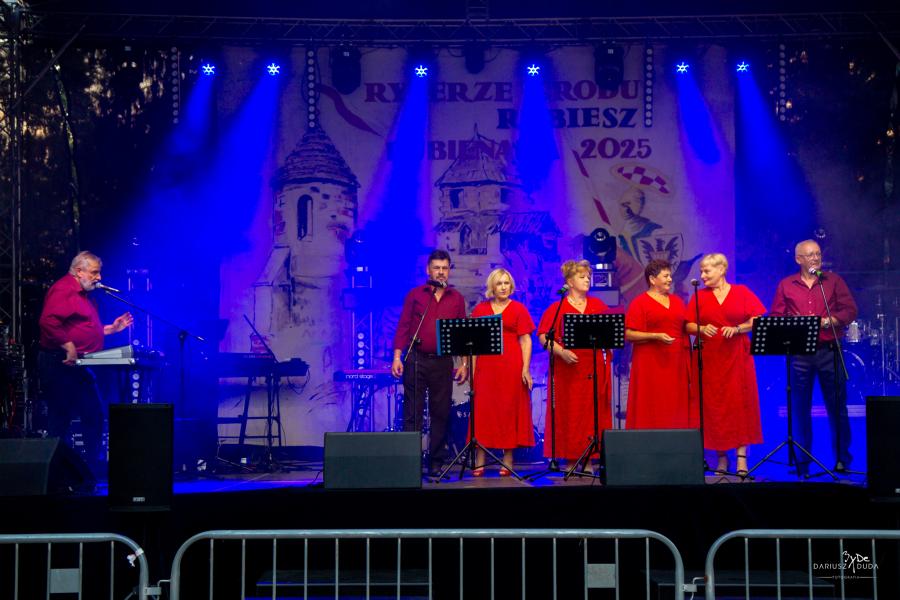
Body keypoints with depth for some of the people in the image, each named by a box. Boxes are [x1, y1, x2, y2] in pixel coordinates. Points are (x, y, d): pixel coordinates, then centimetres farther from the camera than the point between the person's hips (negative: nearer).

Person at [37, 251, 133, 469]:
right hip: (61, 363, -11)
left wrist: (111, 328, 19)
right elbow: (48, 322, -27)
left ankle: (93, 463, 19)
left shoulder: (83, 294, 20)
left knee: (94, 415, 13)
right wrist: (69, 347, -29)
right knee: (60, 419, -5)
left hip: (79, 367, 11)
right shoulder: (63, 290, -13)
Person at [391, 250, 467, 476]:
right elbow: (403, 327, 2)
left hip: (443, 362, 2)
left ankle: (437, 462, 9)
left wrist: (464, 363, 3)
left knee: (441, 413, 3)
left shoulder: (457, 299, 11)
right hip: (416, 360, -1)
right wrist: (397, 357, -7)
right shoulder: (414, 295, 6)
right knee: (412, 412, -1)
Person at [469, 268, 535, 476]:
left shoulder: (518, 309, 6)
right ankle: (479, 462, -1)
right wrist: (472, 369, 2)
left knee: (509, 410, 0)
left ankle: (507, 461, 5)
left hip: (511, 367, -2)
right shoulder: (480, 309, 11)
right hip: (486, 366, 2)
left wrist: (525, 369, -8)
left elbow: (525, 340, 1)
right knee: (482, 411, -2)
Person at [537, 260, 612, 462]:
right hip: (568, 370, -3)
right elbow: (543, 336, -4)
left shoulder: (598, 305, 14)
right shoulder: (557, 308, 3)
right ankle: (571, 461, 4)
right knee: (569, 415, -2)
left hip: (594, 369, 3)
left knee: (593, 413, 0)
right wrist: (561, 352, -17)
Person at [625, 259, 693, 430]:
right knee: (652, 409, -6)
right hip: (650, 364, -5)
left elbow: (685, 329, 19)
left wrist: (687, 356, 9)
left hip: (676, 364, 5)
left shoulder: (677, 301, 16)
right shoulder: (639, 303, -2)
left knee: (676, 408, 3)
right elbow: (629, 334, -8)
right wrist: (656, 336, -18)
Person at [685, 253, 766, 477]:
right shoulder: (699, 296, 9)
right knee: (713, 405, 0)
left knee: (740, 403, -4)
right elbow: (688, 325, 6)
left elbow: (758, 320, -1)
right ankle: (721, 456, 8)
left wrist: (737, 329, -15)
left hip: (737, 357, -1)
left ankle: (741, 457, -1)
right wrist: (702, 329, -14)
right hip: (709, 358, 2)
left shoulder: (742, 292, 4)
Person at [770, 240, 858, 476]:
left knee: (836, 406, 1)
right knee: (800, 408, 3)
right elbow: (775, 318, 8)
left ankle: (842, 459, 11)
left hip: (829, 351, -1)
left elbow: (850, 310, 1)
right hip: (799, 353, 1)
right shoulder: (785, 285, 12)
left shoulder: (834, 281, 10)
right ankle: (802, 462, 10)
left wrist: (827, 321, -13)